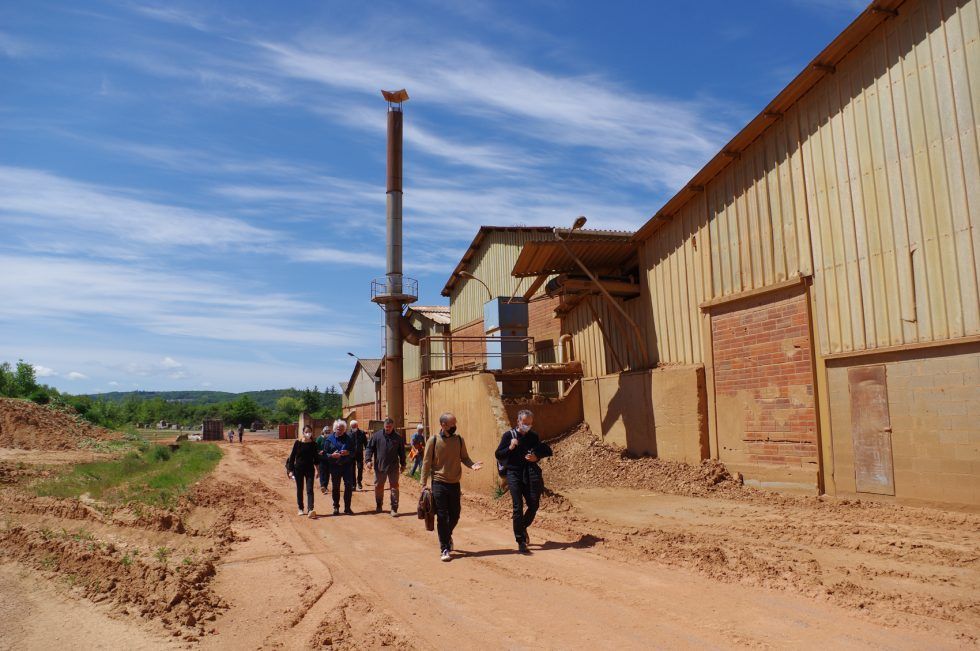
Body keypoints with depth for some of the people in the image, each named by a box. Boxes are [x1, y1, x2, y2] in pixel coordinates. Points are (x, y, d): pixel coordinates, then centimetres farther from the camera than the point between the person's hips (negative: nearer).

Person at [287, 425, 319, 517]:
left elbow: (315, 458, 7)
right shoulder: (298, 443, -3)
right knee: (299, 490, 9)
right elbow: (292, 457, 0)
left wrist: (316, 470, 3)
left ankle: (310, 510, -19)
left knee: (310, 490, -9)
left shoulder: (313, 444, 1)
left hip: (310, 469, 0)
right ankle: (301, 509, 22)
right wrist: (291, 470, -3)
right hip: (298, 469, 0)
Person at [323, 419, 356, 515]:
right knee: (336, 487, 6)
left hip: (347, 466, 0)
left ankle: (347, 507, 7)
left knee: (349, 486, -3)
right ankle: (336, 507, 18)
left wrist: (348, 453, -14)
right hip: (335, 467, 0)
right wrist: (331, 455, -16)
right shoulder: (330, 439, 3)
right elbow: (324, 454, 3)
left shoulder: (349, 439, 6)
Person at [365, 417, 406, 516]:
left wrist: (403, 464, 12)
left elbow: (401, 452, 11)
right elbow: (370, 448, 2)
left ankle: (394, 508, 3)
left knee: (394, 487, -1)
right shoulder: (376, 435, 0)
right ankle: (379, 506, 30)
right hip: (379, 466, 0)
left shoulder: (398, 437, 3)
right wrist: (368, 460, -10)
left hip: (393, 467, 0)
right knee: (378, 486, 11)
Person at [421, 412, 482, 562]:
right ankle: (444, 549, 9)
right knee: (442, 517, -2)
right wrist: (424, 484, -7)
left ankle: (447, 536, 41)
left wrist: (472, 465, -15)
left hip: (455, 483, 3)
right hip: (439, 484, -3)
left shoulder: (459, 440, 2)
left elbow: (464, 458, 8)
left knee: (455, 515, 11)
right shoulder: (433, 440, -7)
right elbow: (426, 463, -4)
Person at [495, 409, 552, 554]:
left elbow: (548, 451, 17)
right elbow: (498, 455, 2)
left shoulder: (534, 436, 10)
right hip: (514, 473, -3)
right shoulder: (508, 435, 1)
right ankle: (521, 542, -2)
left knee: (534, 504, -1)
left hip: (531, 473, 3)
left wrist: (537, 456, -3)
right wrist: (510, 448, -16)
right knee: (518, 506, -8)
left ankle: (522, 526, 29)